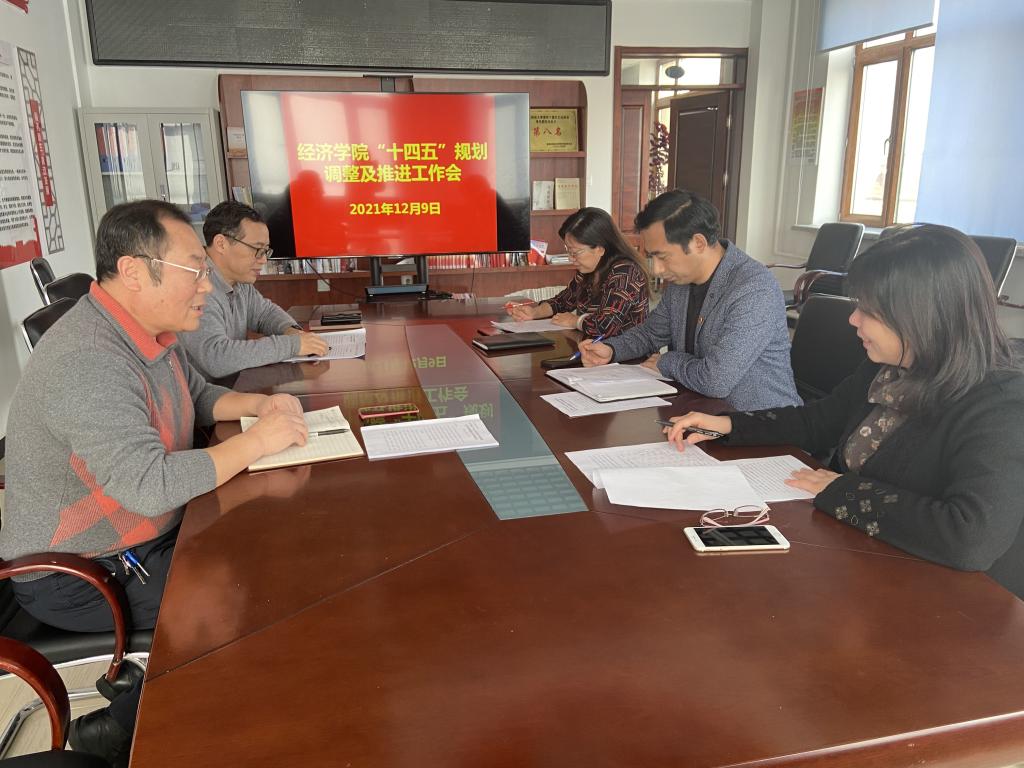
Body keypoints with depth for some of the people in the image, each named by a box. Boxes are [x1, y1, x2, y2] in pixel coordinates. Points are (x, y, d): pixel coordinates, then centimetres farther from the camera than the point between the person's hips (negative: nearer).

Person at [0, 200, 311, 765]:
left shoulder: (149, 330, -1)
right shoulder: (86, 363, -32)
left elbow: (197, 395, 15)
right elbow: (150, 484, -40)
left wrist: (257, 404, -5)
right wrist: (255, 443, -28)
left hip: (143, 535, 9)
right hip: (75, 575, -9)